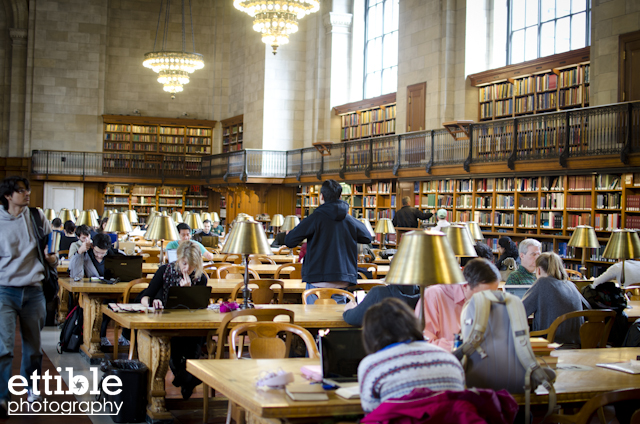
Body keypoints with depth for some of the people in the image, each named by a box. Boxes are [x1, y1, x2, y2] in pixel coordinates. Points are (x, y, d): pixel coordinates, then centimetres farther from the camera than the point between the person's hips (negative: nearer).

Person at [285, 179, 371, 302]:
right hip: (343, 282, 3)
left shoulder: (315, 218, -8)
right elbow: (367, 238, 23)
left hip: (318, 282, -3)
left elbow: (289, 241, -8)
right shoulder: (350, 220, 4)